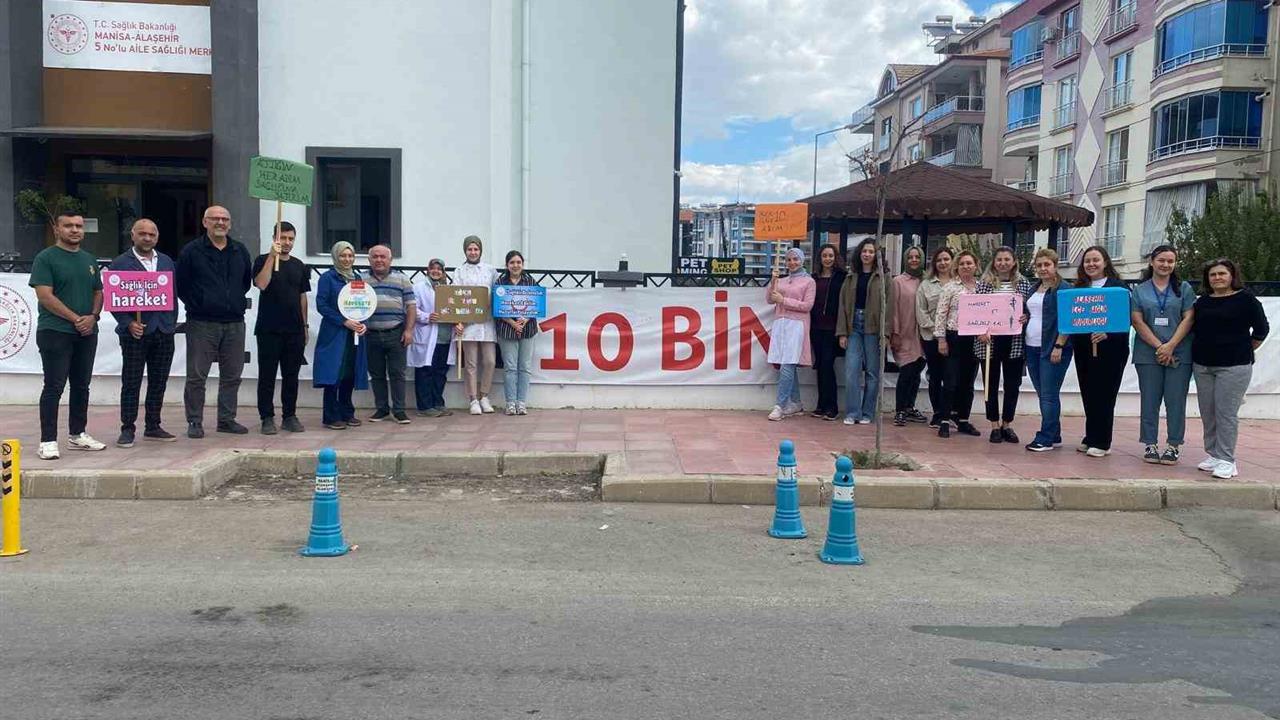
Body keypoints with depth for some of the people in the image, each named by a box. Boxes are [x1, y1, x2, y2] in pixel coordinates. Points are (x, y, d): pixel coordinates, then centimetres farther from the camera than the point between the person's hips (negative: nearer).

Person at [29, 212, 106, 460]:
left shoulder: (89, 260, 16)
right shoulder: (46, 258, -4)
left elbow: (98, 292, 17)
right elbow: (44, 295, -12)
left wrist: (93, 317, -3)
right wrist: (75, 318, -16)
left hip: (87, 333, 6)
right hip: (55, 332, -6)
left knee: (81, 386, 12)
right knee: (54, 387, -6)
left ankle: (78, 435, 22)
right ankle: (48, 440, -2)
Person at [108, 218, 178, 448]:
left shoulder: (166, 262, 14)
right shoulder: (121, 263, -1)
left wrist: (172, 323, 7)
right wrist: (128, 323, -14)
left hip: (163, 332, 4)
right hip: (135, 332, -4)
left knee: (159, 382, 9)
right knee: (131, 383, 0)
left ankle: (153, 426, 19)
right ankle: (127, 429, 7)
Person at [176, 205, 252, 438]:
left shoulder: (240, 251, 11)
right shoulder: (191, 251, -2)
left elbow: (247, 280, 22)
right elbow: (180, 284, 1)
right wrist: (197, 305, 1)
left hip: (234, 323, 4)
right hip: (202, 323, -4)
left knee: (231, 375, 8)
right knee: (196, 376, 0)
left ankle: (227, 419, 18)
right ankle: (194, 422, 8)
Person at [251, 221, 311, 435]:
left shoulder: (299, 266, 13)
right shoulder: (264, 260, -1)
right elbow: (261, 284, -18)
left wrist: (305, 325, 14)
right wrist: (273, 256, -19)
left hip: (294, 329, 4)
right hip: (269, 329, -4)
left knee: (291, 376, 8)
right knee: (267, 375, 1)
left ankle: (290, 416, 16)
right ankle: (267, 418, 8)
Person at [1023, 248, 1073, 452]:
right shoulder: (1033, 289, 16)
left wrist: (1058, 346, -18)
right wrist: (1022, 320, 5)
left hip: (1052, 348, -8)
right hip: (1032, 347, 8)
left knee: (1049, 395, -6)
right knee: (1043, 395, 11)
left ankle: (1045, 438, -2)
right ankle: (1054, 436, 20)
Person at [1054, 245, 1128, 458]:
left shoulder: (1118, 286, -2)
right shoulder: (1079, 288, 13)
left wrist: (1107, 333, -21)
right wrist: (1060, 343, -2)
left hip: (1109, 348, -5)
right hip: (1083, 349, 5)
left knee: (1104, 395, -1)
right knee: (1088, 395, 9)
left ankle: (1101, 443, 6)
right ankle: (1090, 438, 18)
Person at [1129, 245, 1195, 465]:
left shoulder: (1184, 288, 8)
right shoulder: (1140, 290, 8)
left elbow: (1188, 319, 0)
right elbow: (1137, 321, -1)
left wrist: (1171, 346, -11)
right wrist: (1158, 347, -10)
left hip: (1179, 354, 0)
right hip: (1148, 354, 0)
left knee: (1175, 401, 0)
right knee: (1150, 400, 4)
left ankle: (1174, 446, 7)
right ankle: (1150, 444, 11)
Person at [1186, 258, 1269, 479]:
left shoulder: (1245, 299, -3)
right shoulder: (1202, 302, 10)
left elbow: (1261, 329, 2)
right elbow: (1193, 328, 18)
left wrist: (1245, 350, 7)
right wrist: (1203, 348, 10)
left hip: (1233, 366, -5)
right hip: (1203, 365, 5)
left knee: (1226, 413, -7)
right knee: (1207, 413, 7)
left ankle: (1226, 460, -2)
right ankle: (1213, 455, 17)